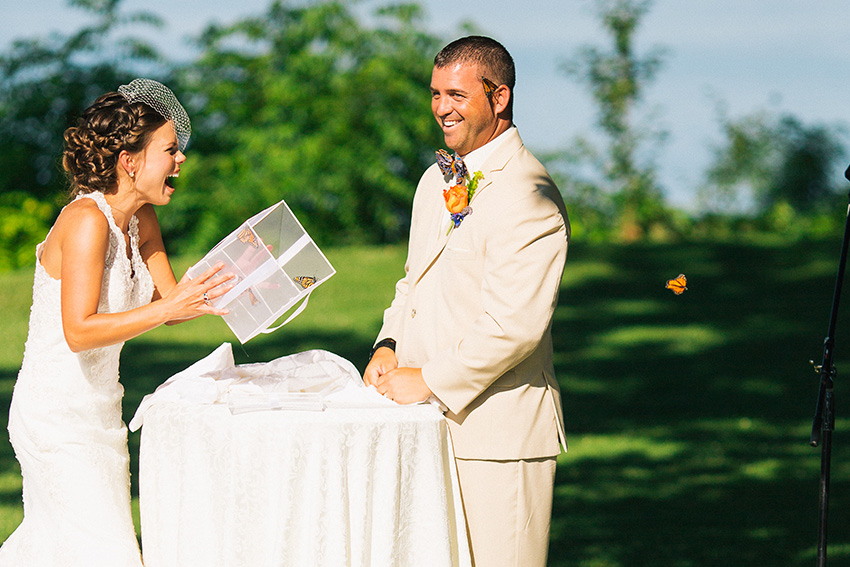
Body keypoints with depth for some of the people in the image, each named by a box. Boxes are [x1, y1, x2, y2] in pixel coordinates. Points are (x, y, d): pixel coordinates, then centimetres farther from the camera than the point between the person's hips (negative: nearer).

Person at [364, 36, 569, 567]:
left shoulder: (527, 195, -16)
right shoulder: (439, 180, 15)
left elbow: (514, 325, -22)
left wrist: (427, 381, -16)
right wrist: (389, 346, 7)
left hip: (497, 433, -9)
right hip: (435, 424, 9)